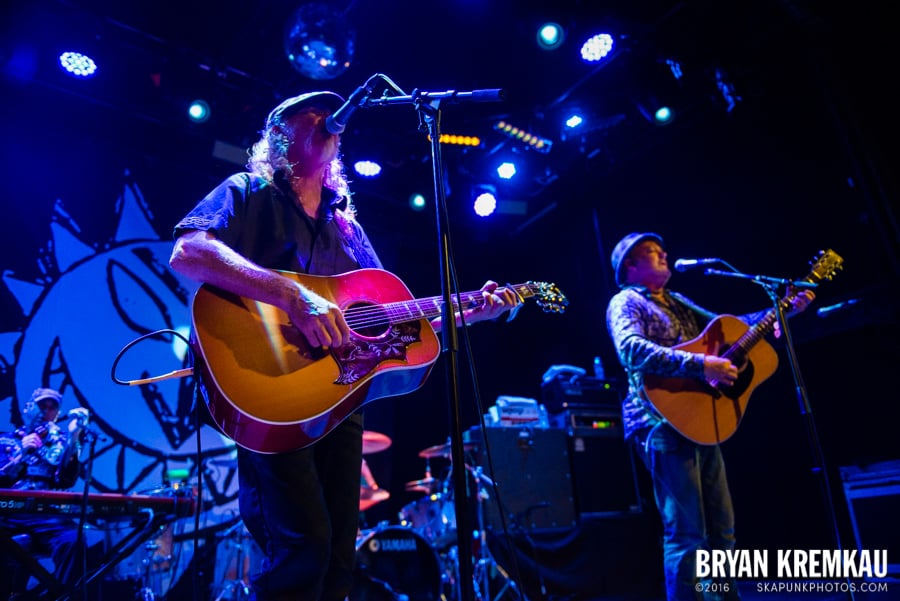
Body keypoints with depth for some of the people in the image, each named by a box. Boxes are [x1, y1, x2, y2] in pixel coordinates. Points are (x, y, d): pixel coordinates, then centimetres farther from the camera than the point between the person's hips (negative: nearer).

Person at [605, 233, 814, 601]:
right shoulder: (626, 302, -3)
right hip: (664, 422, -9)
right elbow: (631, 350, -22)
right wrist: (701, 364, -27)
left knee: (722, 530, 12)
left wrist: (785, 310, 18)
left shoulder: (677, 303, 22)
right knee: (687, 534, -9)